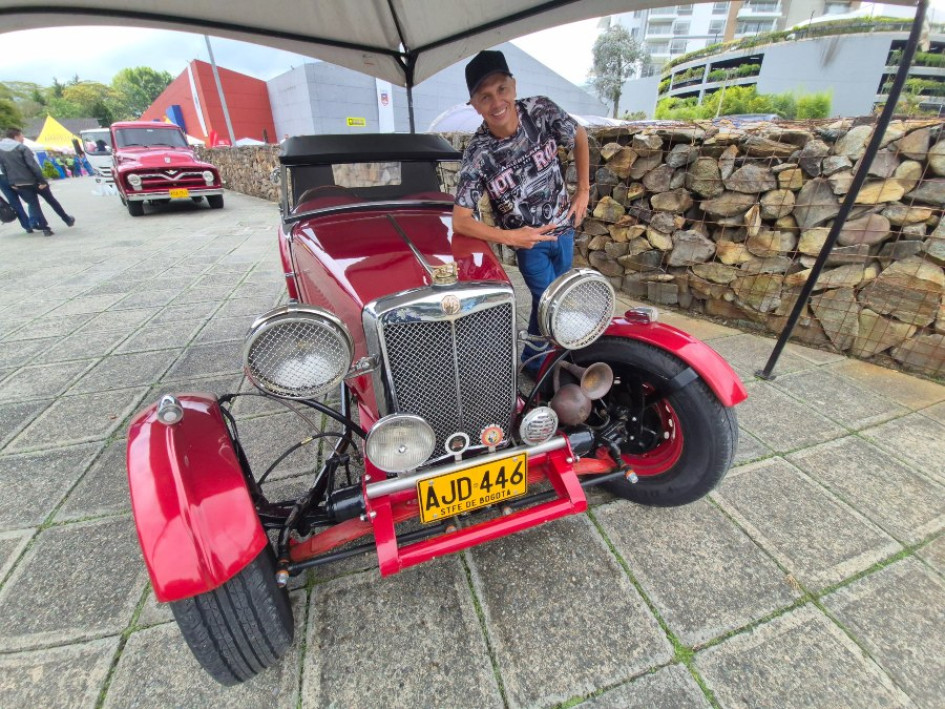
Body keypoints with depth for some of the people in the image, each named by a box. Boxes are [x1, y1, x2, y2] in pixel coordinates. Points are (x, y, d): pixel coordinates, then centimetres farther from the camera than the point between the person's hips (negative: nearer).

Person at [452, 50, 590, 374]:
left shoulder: (541, 110, -15)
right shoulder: (477, 155, -24)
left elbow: (580, 137, 4)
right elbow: (460, 220, -26)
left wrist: (583, 190, -1)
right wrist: (508, 237, -32)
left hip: (563, 226, 4)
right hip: (527, 239, -4)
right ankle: (534, 362, 23)